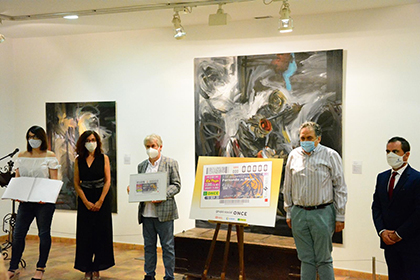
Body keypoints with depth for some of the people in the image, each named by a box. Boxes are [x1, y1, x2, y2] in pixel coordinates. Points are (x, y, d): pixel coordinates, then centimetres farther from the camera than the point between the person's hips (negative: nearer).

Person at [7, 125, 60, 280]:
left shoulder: (50, 156, 0)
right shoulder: (21, 156, 11)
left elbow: (54, 180, -4)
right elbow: (17, 179, 13)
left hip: (44, 201, -3)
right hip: (25, 201, 3)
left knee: (44, 234, 3)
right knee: (18, 233, 1)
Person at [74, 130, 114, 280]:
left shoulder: (104, 158, 0)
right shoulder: (78, 160, 3)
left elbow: (108, 181, -3)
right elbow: (76, 183, 2)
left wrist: (100, 201, -10)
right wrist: (86, 202, -8)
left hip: (102, 198, -1)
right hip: (84, 200, 1)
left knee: (101, 232, 0)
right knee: (85, 234, 2)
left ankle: (97, 268, 11)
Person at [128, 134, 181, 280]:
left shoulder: (171, 163, 0)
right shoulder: (142, 166, 14)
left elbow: (176, 185, -4)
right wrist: (132, 189, -5)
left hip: (164, 212, -4)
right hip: (146, 212, 5)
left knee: (167, 246, 2)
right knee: (149, 246, 13)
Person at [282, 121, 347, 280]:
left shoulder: (330, 155, -1)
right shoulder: (294, 156, 9)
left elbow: (340, 188, -2)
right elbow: (288, 188, 15)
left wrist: (340, 217, -5)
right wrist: (288, 213, 13)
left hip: (322, 213, -3)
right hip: (298, 214, 4)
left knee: (323, 260, 3)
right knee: (306, 259, 11)